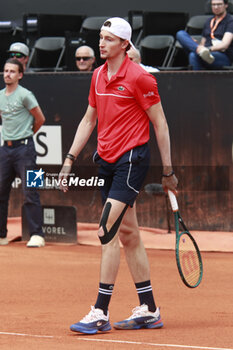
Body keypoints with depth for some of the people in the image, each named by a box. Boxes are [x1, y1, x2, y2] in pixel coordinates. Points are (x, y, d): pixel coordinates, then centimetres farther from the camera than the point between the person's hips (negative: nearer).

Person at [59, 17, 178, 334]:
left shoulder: (138, 77, -11)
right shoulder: (98, 76, 11)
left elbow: (160, 124, -8)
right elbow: (89, 120, 20)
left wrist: (168, 171, -8)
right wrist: (70, 159, 14)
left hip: (132, 159, -8)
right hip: (106, 161, 8)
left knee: (108, 231, -15)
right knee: (128, 234, 10)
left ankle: (101, 313, -14)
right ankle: (149, 310, 17)